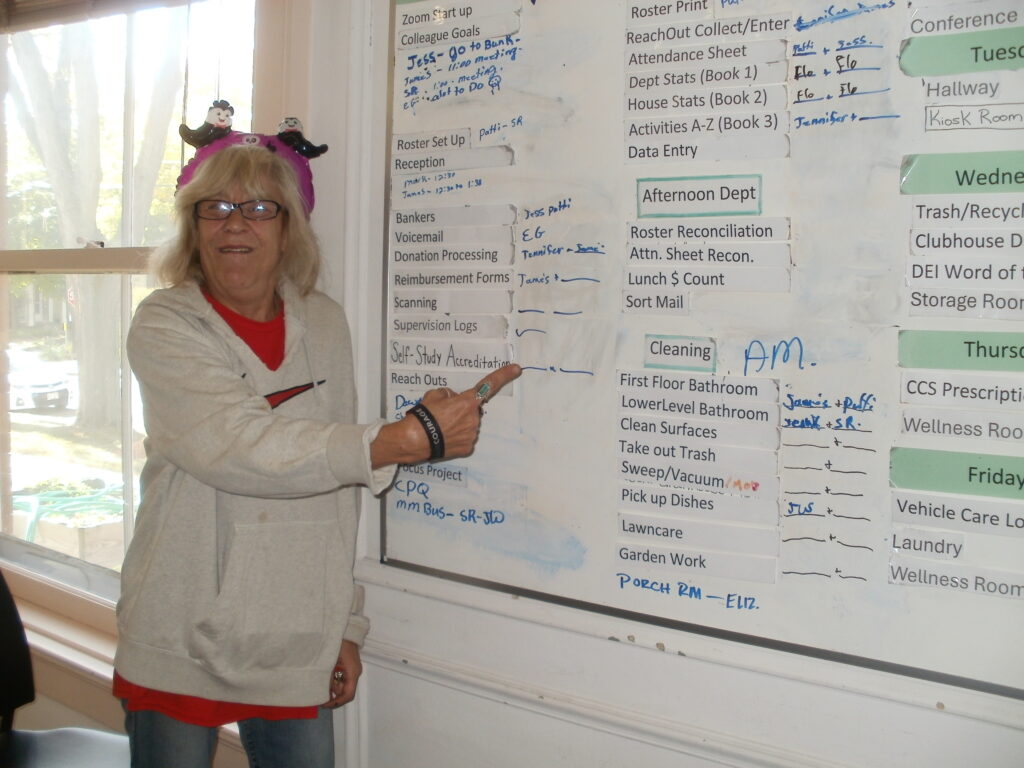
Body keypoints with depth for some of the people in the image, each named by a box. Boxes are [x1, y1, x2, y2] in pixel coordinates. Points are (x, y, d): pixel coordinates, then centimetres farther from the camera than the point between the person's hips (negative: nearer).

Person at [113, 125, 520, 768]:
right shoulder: (167, 325, -8)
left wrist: (346, 626, 9)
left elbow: (337, 482, 8)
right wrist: (414, 437, -27)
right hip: (181, 648, -3)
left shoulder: (323, 323, 5)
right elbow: (238, 450, -24)